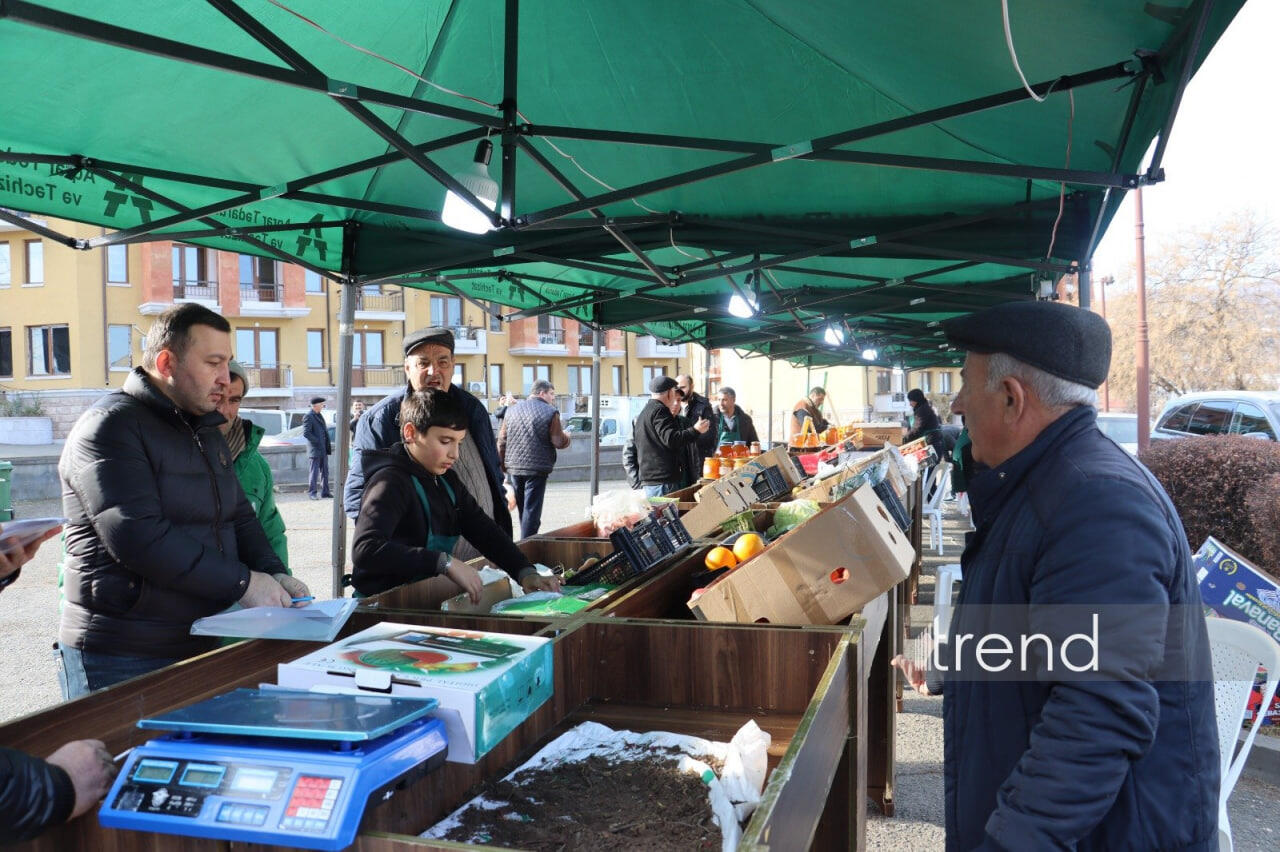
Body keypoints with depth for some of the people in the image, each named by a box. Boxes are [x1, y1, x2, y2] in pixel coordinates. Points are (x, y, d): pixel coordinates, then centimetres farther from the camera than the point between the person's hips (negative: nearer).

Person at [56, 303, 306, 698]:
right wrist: (242, 582, -22)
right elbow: (137, 536, -24)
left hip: (201, 646, 8)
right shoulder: (111, 427, -14)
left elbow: (239, 516, 17)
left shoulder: (206, 432, 15)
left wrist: (275, 575, -3)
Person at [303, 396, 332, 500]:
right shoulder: (308, 417, -11)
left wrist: (327, 444, 13)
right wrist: (317, 441, -15)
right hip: (315, 449, -8)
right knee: (314, 472, -3)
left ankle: (325, 492, 17)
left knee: (325, 472, 11)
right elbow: (306, 433, -18)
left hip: (324, 449, 8)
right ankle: (312, 493, 4)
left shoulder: (319, 415, 16)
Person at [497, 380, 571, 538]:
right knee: (532, 508, -1)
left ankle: (525, 539, 28)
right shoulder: (550, 412, -7)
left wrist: (502, 466, 18)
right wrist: (566, 437, 11)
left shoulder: (511, 411, 8)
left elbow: (502, 441, 9)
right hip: (537, 468, -5)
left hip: (514, 468, 5)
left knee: (522, 507, 18)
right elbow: (559, 442, -11)